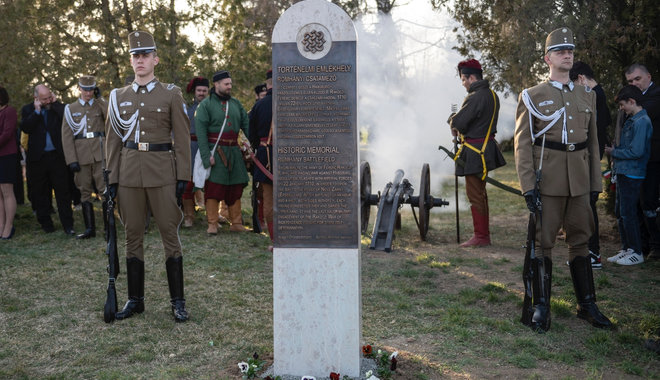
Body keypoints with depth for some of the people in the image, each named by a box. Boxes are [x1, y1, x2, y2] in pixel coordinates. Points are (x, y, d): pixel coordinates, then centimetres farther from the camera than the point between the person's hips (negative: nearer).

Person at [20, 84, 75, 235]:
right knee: (40, 192, 8)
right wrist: (37, 111, -12)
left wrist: (55, 103, -9)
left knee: (63, 190, -1)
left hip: (57, 156, -1)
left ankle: (68, 224, 2)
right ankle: (45, 222, 21)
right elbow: (25, 128, -10)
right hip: (37, 157, 1)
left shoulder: (57, 107, 6)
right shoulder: (28, 109, 5)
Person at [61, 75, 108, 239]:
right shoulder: (70, 109, 10)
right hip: (81, 156, 1)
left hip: (100, 154, -1)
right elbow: (67, 136, 4)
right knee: (85, 192, 5)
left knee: (105, 190, -6)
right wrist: (71, 160, -5)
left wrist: (100, 99, -8)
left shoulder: (101, 105, 10)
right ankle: (90, 229, 11)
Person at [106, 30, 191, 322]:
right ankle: (135, 299, 19)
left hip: (162, 173, -3)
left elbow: (182, 138, 0)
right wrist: (111, 178, 4)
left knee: (170, 234, 1)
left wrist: (183, 177, -7)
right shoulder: (118, 96, 10)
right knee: (133, 236, 8)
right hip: (129, 174, 3)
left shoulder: (171, 94, 3)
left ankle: (178, 301, 10)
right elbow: (112, 141, 11)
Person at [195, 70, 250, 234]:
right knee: (213, 188, -4)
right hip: (215, 151, -5)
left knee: (236, 188, 8)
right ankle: (212, 224, 4)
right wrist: (206, 155, -17)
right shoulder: (206, 104, -3)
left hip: (234, 152, 5)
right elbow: (200, 131, -9)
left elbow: (246, 125, 12)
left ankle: (236, 223, 17)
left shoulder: (236, 103, 13)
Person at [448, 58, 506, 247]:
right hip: (486, 148, 10)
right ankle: (484, 232, 26)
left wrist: (452, 120, 1)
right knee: (480, 192, 18)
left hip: (475, 152, -10)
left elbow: (458, 122, -22)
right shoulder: (492, 95, 11)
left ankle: (481, 236, 2)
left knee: (475, 195, -3)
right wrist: (459, 127, 6)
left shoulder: (475, 97, -20)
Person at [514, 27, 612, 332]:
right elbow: (522, 143, -5)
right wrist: (528, 186, -12)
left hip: (579, 183, 4)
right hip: (547, 182, -4)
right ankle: (541, 308, 11)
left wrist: (596, 183, 10)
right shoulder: (532, 97, -1)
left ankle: (587, 305, 22)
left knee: (581, 241, 11)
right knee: (543, 243, 1)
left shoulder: (586, 96, 13)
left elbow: (593, 142, 15)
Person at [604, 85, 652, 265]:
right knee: (620, 212, 14)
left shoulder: (642, 122, -16)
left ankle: (636, 252, 5)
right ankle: (626, 249, 23)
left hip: (632, 175, -10)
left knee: (628, 213, -4)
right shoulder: (631, 120, 14)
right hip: (623, 173, 10)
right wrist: (615, 151, 6)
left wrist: (614, 152, -10)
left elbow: (636, 152, -20)